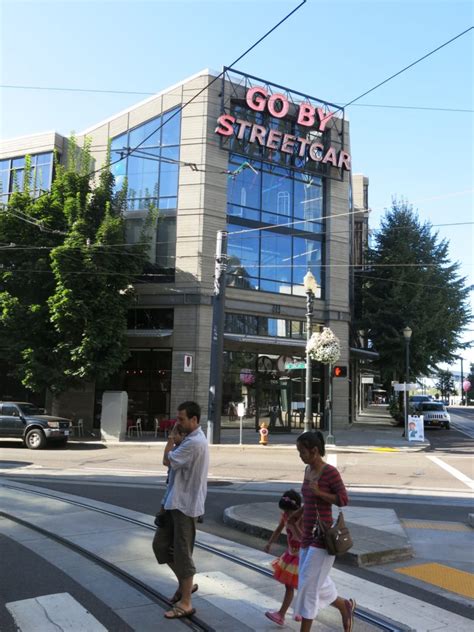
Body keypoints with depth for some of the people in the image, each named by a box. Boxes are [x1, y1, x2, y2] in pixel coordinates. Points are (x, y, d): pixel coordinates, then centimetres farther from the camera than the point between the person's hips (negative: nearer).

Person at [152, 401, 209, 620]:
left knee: (182, 553, -1)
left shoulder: (194, 442, -21)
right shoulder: (192, 439, 12)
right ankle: (185, 583, 30)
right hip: (177, 502, 10)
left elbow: (167, 460, -17)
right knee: (160, 544, 15)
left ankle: (185, 604, 12)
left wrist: (172, 436, -9)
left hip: (186, 505, -10)